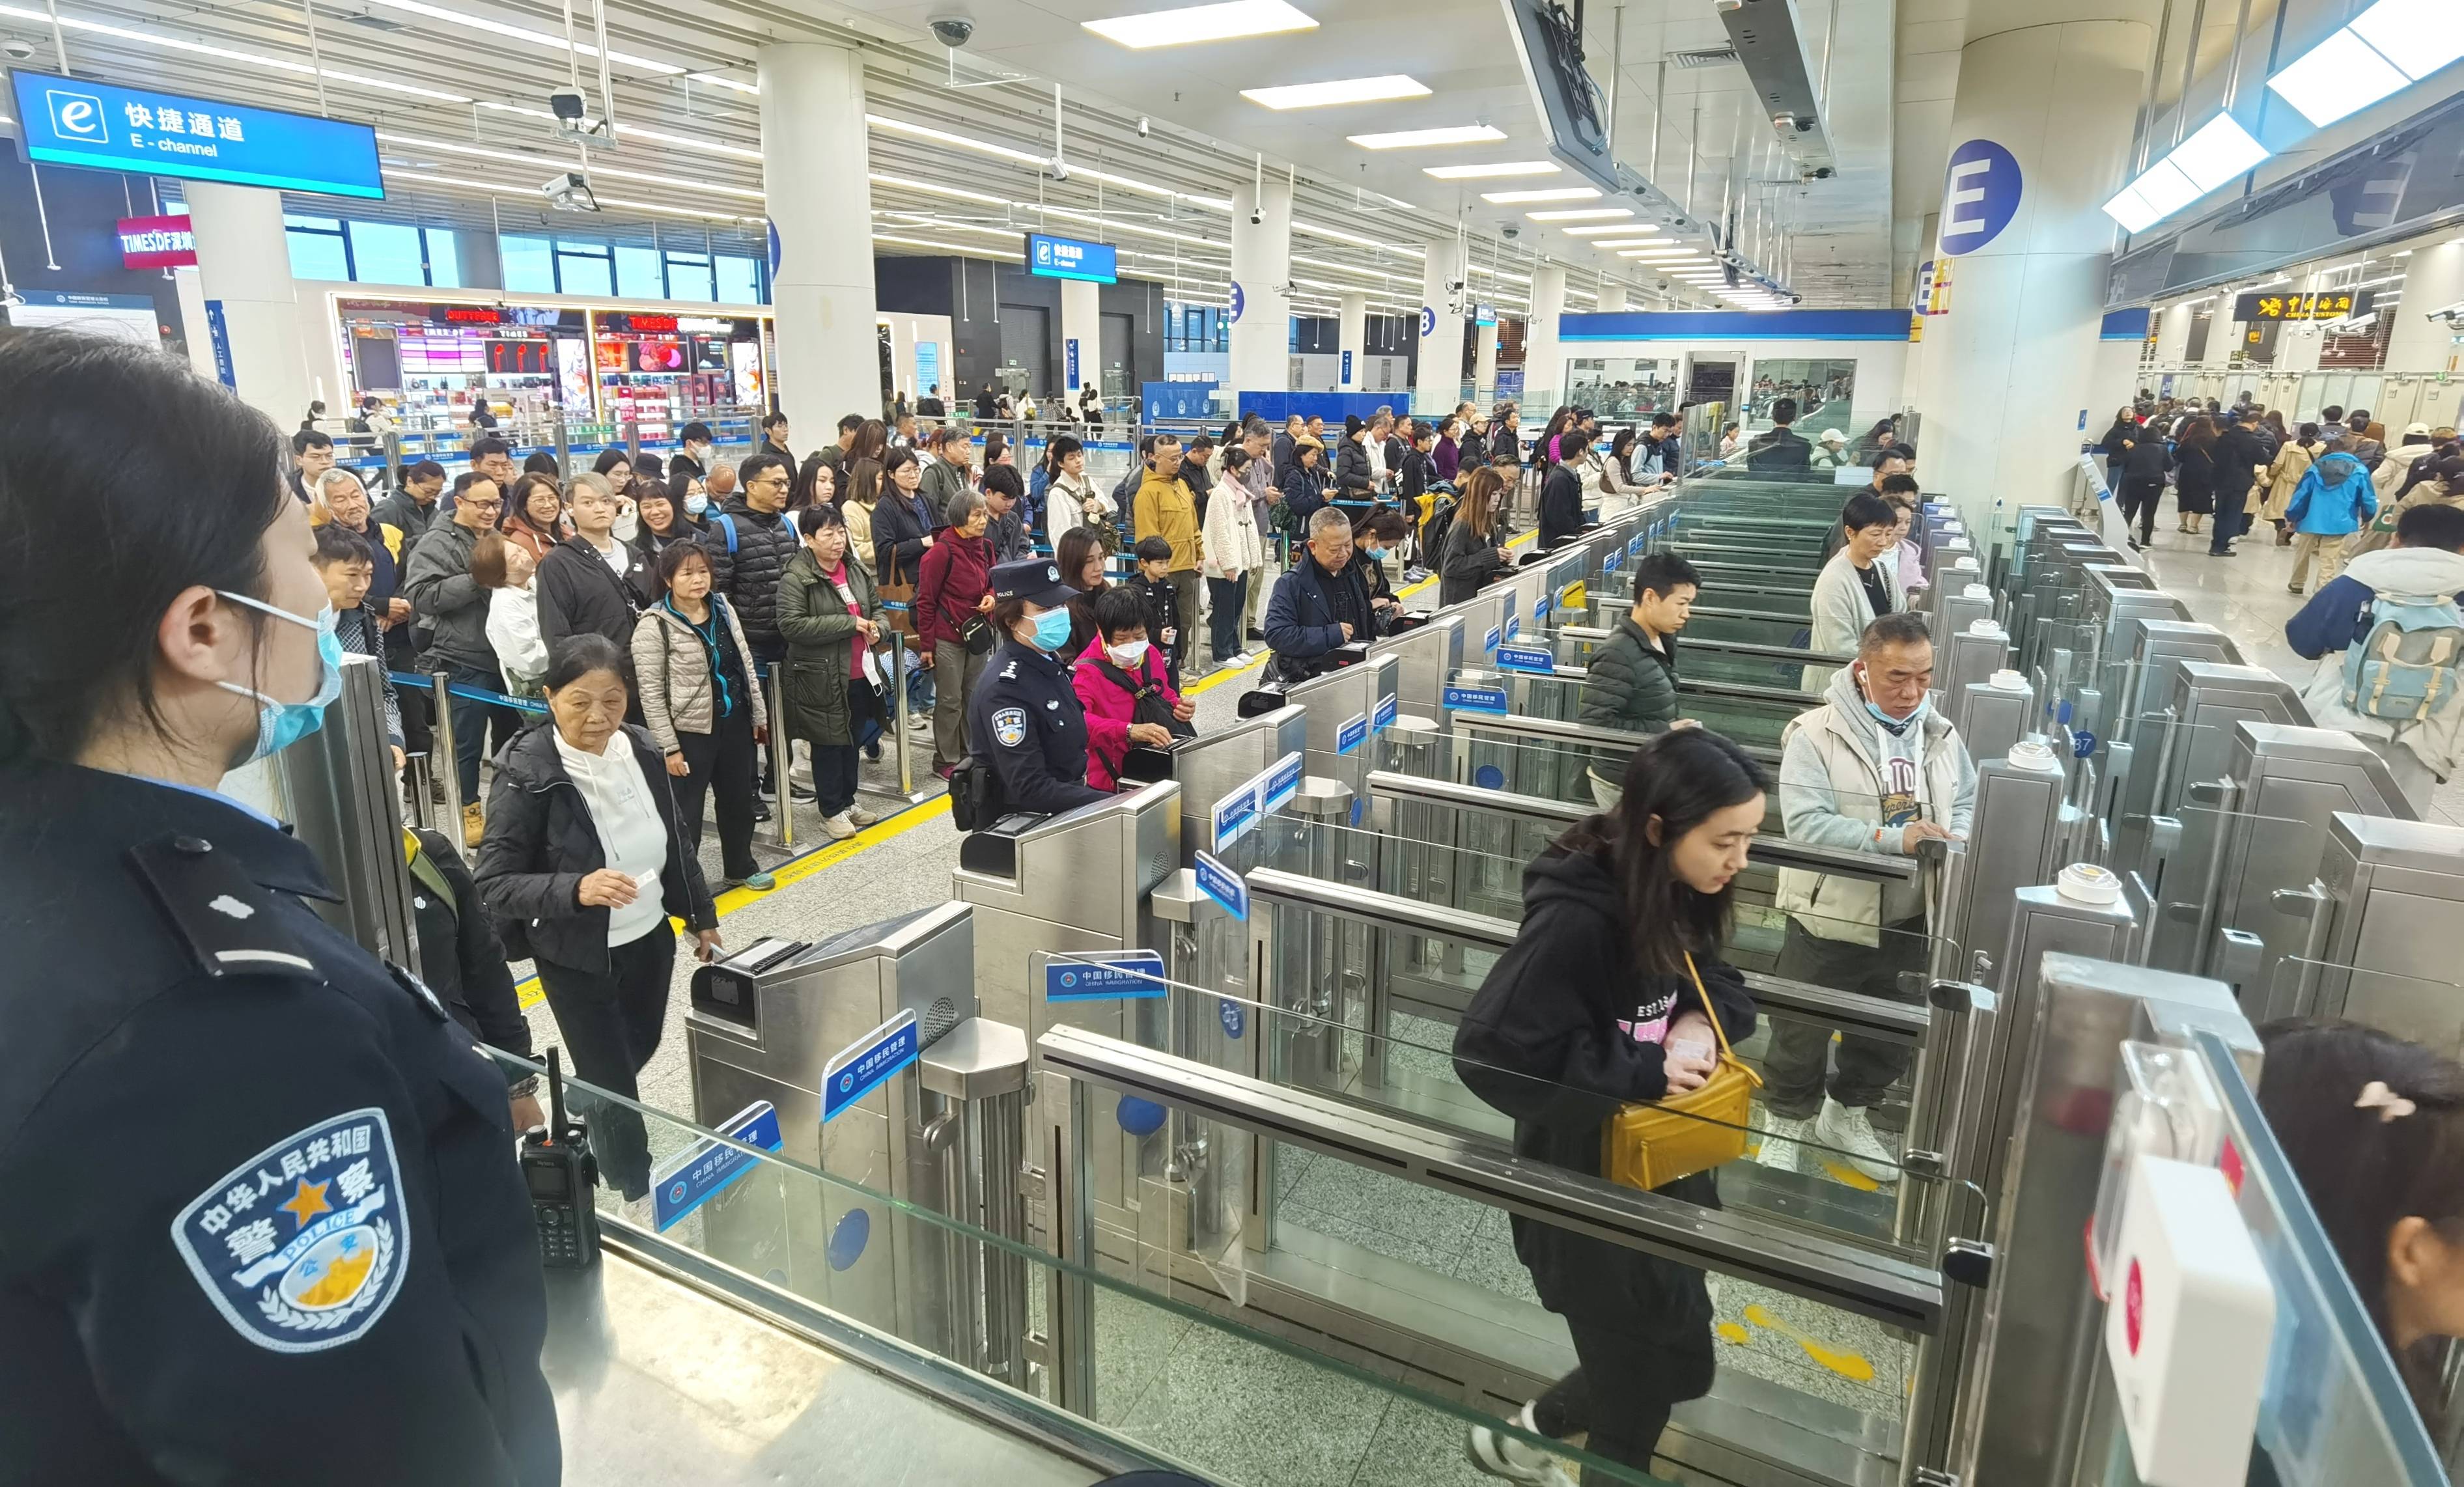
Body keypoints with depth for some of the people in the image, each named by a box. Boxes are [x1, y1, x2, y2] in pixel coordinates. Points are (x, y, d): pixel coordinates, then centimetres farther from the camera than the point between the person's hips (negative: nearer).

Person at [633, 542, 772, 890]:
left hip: (734, 724, 6)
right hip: (689, 731, -6)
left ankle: (741, 868, 37)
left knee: (739, 800, 19)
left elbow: (745, 664, 12)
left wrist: (759, 714, 12)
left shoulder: (724, 609, 4)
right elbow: (651, 693, -15)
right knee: (687, 812, 4)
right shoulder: (654, 626, -14)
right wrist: (669, 747, -15)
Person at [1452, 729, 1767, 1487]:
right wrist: (1644, 1069, -28)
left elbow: (1722, 987, 10)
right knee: (1666, 1367, 11)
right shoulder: (1577, 920, -30)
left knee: (1649, 1358, 24)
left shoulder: (1680, 898, -5)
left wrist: (1703, 1021, -14)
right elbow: (1490, 1053, -31)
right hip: (1589, 1186, -8)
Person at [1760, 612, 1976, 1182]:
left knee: (1891, 1036, 23)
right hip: (1830, 918, -5)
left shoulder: (1941, 736, 2)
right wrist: (1894, 840, -34)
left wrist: (1955, 840, -16)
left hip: (1909, 921, 6)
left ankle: (1848, 1114, 48)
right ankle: (1788, 1123, 37)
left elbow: (1967, 803, 7)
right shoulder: (1816, 734, -17)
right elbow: (1807, 823, -26)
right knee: (1802, 1034, 13)